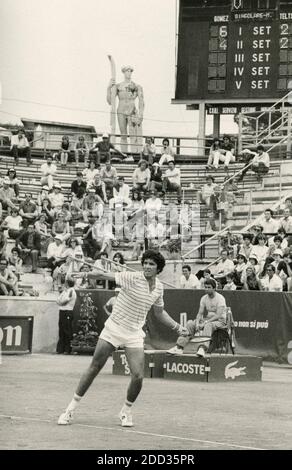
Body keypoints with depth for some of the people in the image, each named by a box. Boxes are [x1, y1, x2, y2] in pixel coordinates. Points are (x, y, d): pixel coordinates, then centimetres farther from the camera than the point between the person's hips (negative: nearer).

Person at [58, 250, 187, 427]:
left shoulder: (159, 287, 3)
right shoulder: (132, 278, -14)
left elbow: (159, 312, 19)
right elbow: (105, 276, -23)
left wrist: (177, 327, 12)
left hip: (134, 335, 3)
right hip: (113, 329, -3)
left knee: (138, 376, -9)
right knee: (94, 369, 2)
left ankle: (127, 410, 16)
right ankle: (72, 407, 14)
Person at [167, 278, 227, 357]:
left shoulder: (220, 298, -13)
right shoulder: (204, 298, 7)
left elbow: (218, 316, -21)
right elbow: (200, 313, 6)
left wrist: (205, 323, -27)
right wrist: (197, 322, -16)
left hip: (220, 321, -6)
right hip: (207, 320, 6)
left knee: (208, 325, -40)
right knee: (190, 323, -16)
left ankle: (203, 349, -53)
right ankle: (179, 347, -23)